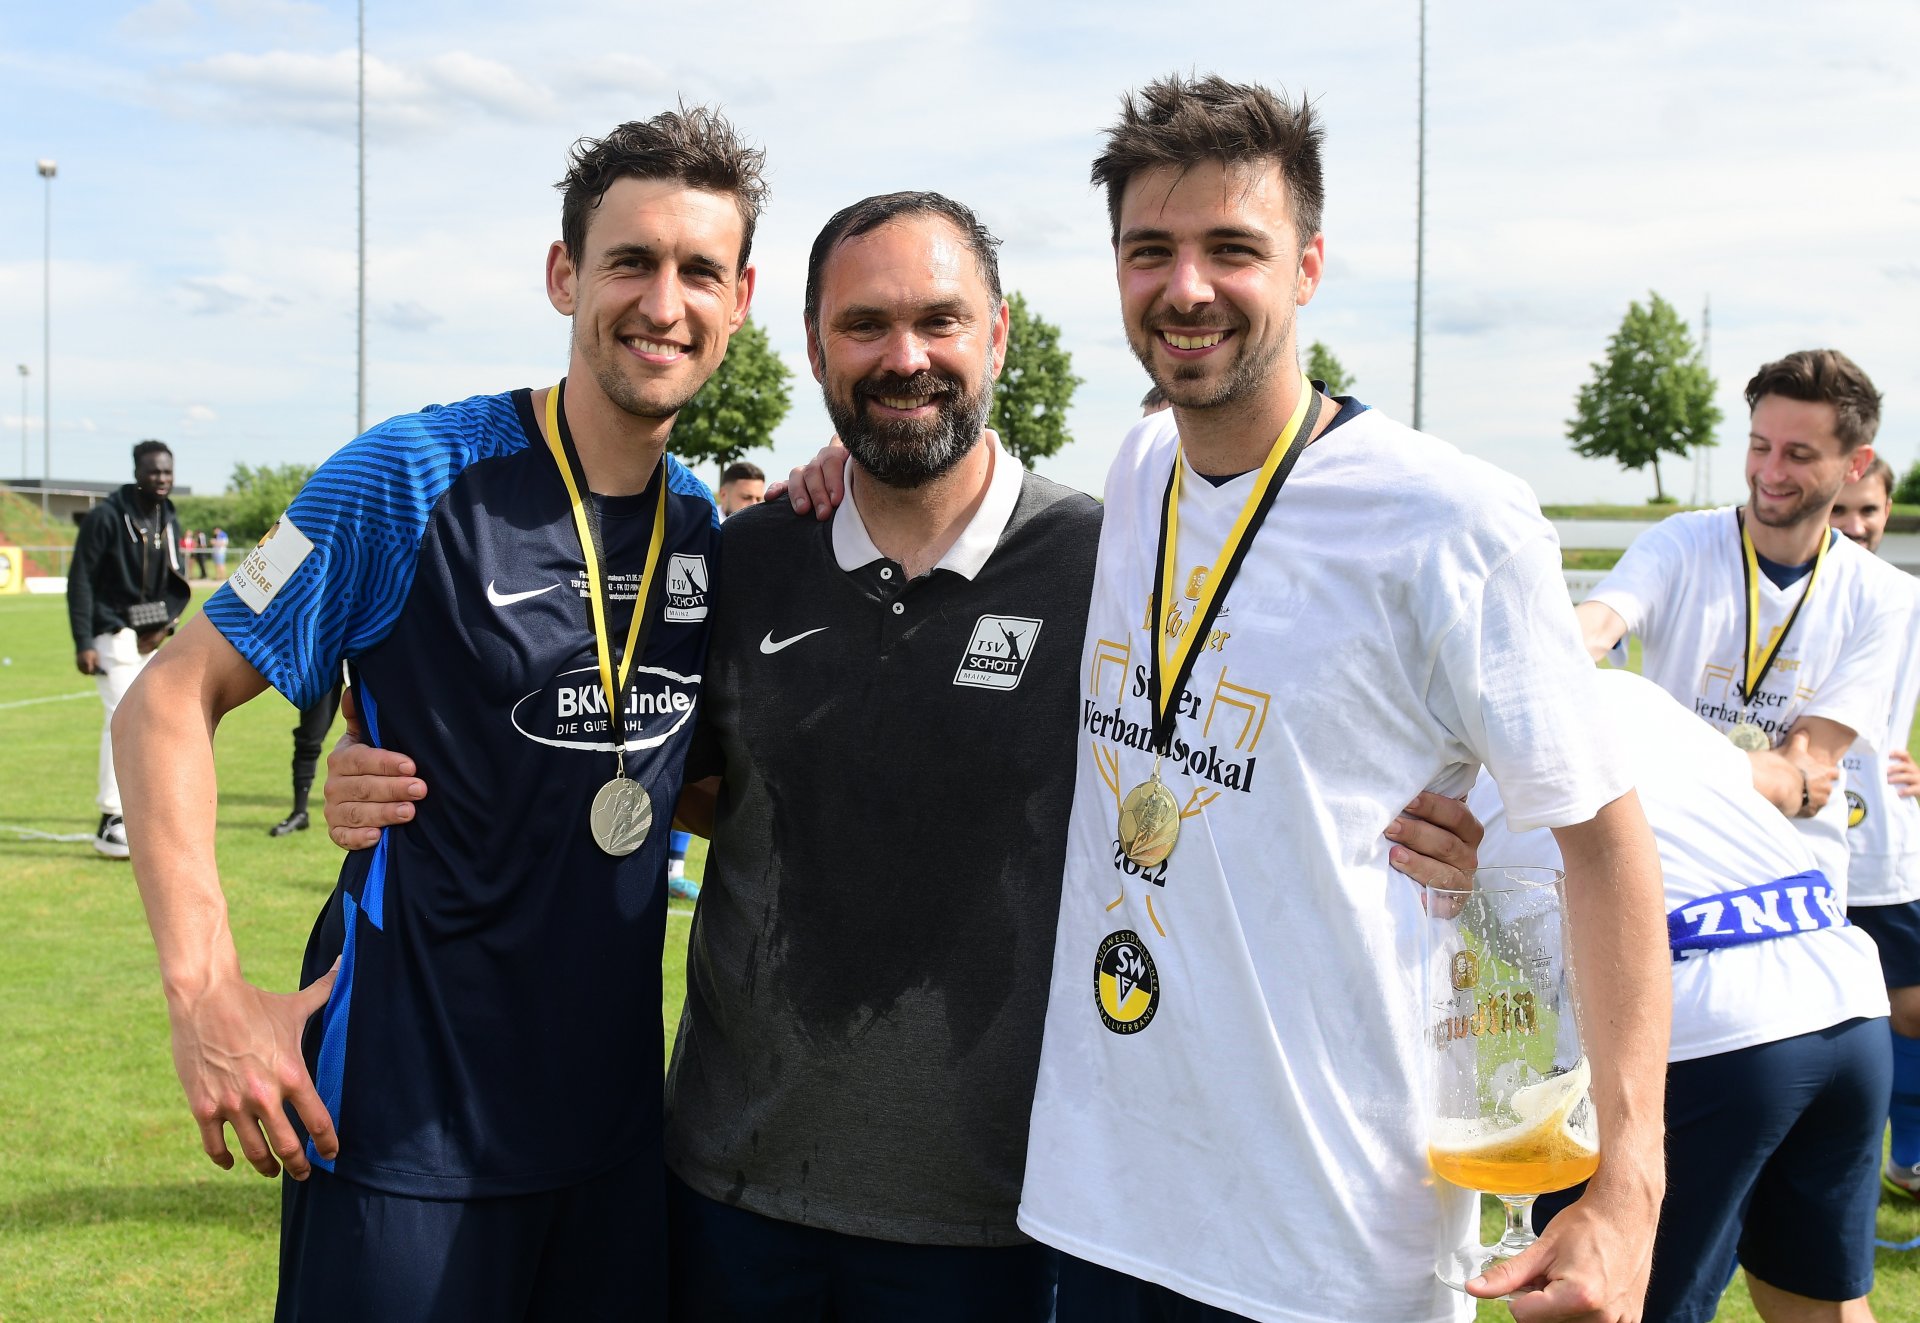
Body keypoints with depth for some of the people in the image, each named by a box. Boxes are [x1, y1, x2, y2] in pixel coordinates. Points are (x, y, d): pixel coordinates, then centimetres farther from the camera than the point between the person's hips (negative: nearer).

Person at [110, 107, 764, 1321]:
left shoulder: (714, 530, 4)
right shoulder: (415, 479, -13)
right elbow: (169, 705, -9)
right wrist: (207, 994, -18)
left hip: (613, 1106, 5)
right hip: (407, 1116, -5)